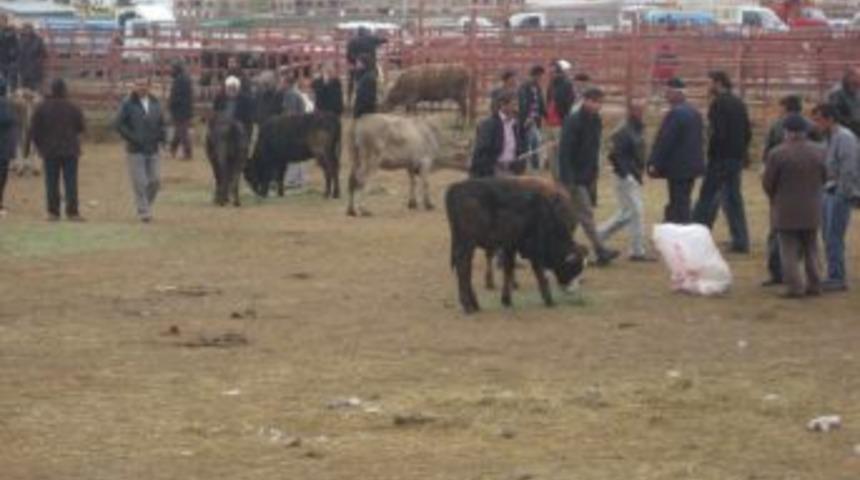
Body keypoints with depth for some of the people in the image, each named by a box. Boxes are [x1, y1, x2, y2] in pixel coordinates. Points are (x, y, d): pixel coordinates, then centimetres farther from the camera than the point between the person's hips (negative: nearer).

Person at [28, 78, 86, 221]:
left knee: (52, 183, 6)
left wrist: (40, 146, 10)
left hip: (50, 151, 1)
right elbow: (81, 128, 0)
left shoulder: (42, 108, -3)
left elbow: (34, 130, -1)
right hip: (70, 150, -1)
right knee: (71, 182, 1)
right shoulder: (72, 108, -6)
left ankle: (53, 212, 4)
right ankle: (72, 212, -3)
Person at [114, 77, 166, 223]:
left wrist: (163, 137, 0)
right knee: (139, 183, -6)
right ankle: (143, 211, 0)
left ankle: (146, 205, 25)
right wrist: (132, 138, -17)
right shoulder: (128, 104, -5)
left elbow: (161, 123, 19)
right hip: (136, 150, -4)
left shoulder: (155, 103, 10)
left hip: (152, 150, 4)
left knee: (155, 181, 4)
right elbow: (118, 124, -8)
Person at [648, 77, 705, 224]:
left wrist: (654, 164, -14)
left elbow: (664, 141, -19)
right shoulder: (694, 112, 12)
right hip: (692, 166, 9)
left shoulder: (675, 114, -18)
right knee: (682, 204, 15)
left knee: (679, 206, -6)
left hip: (678, 167, -9)